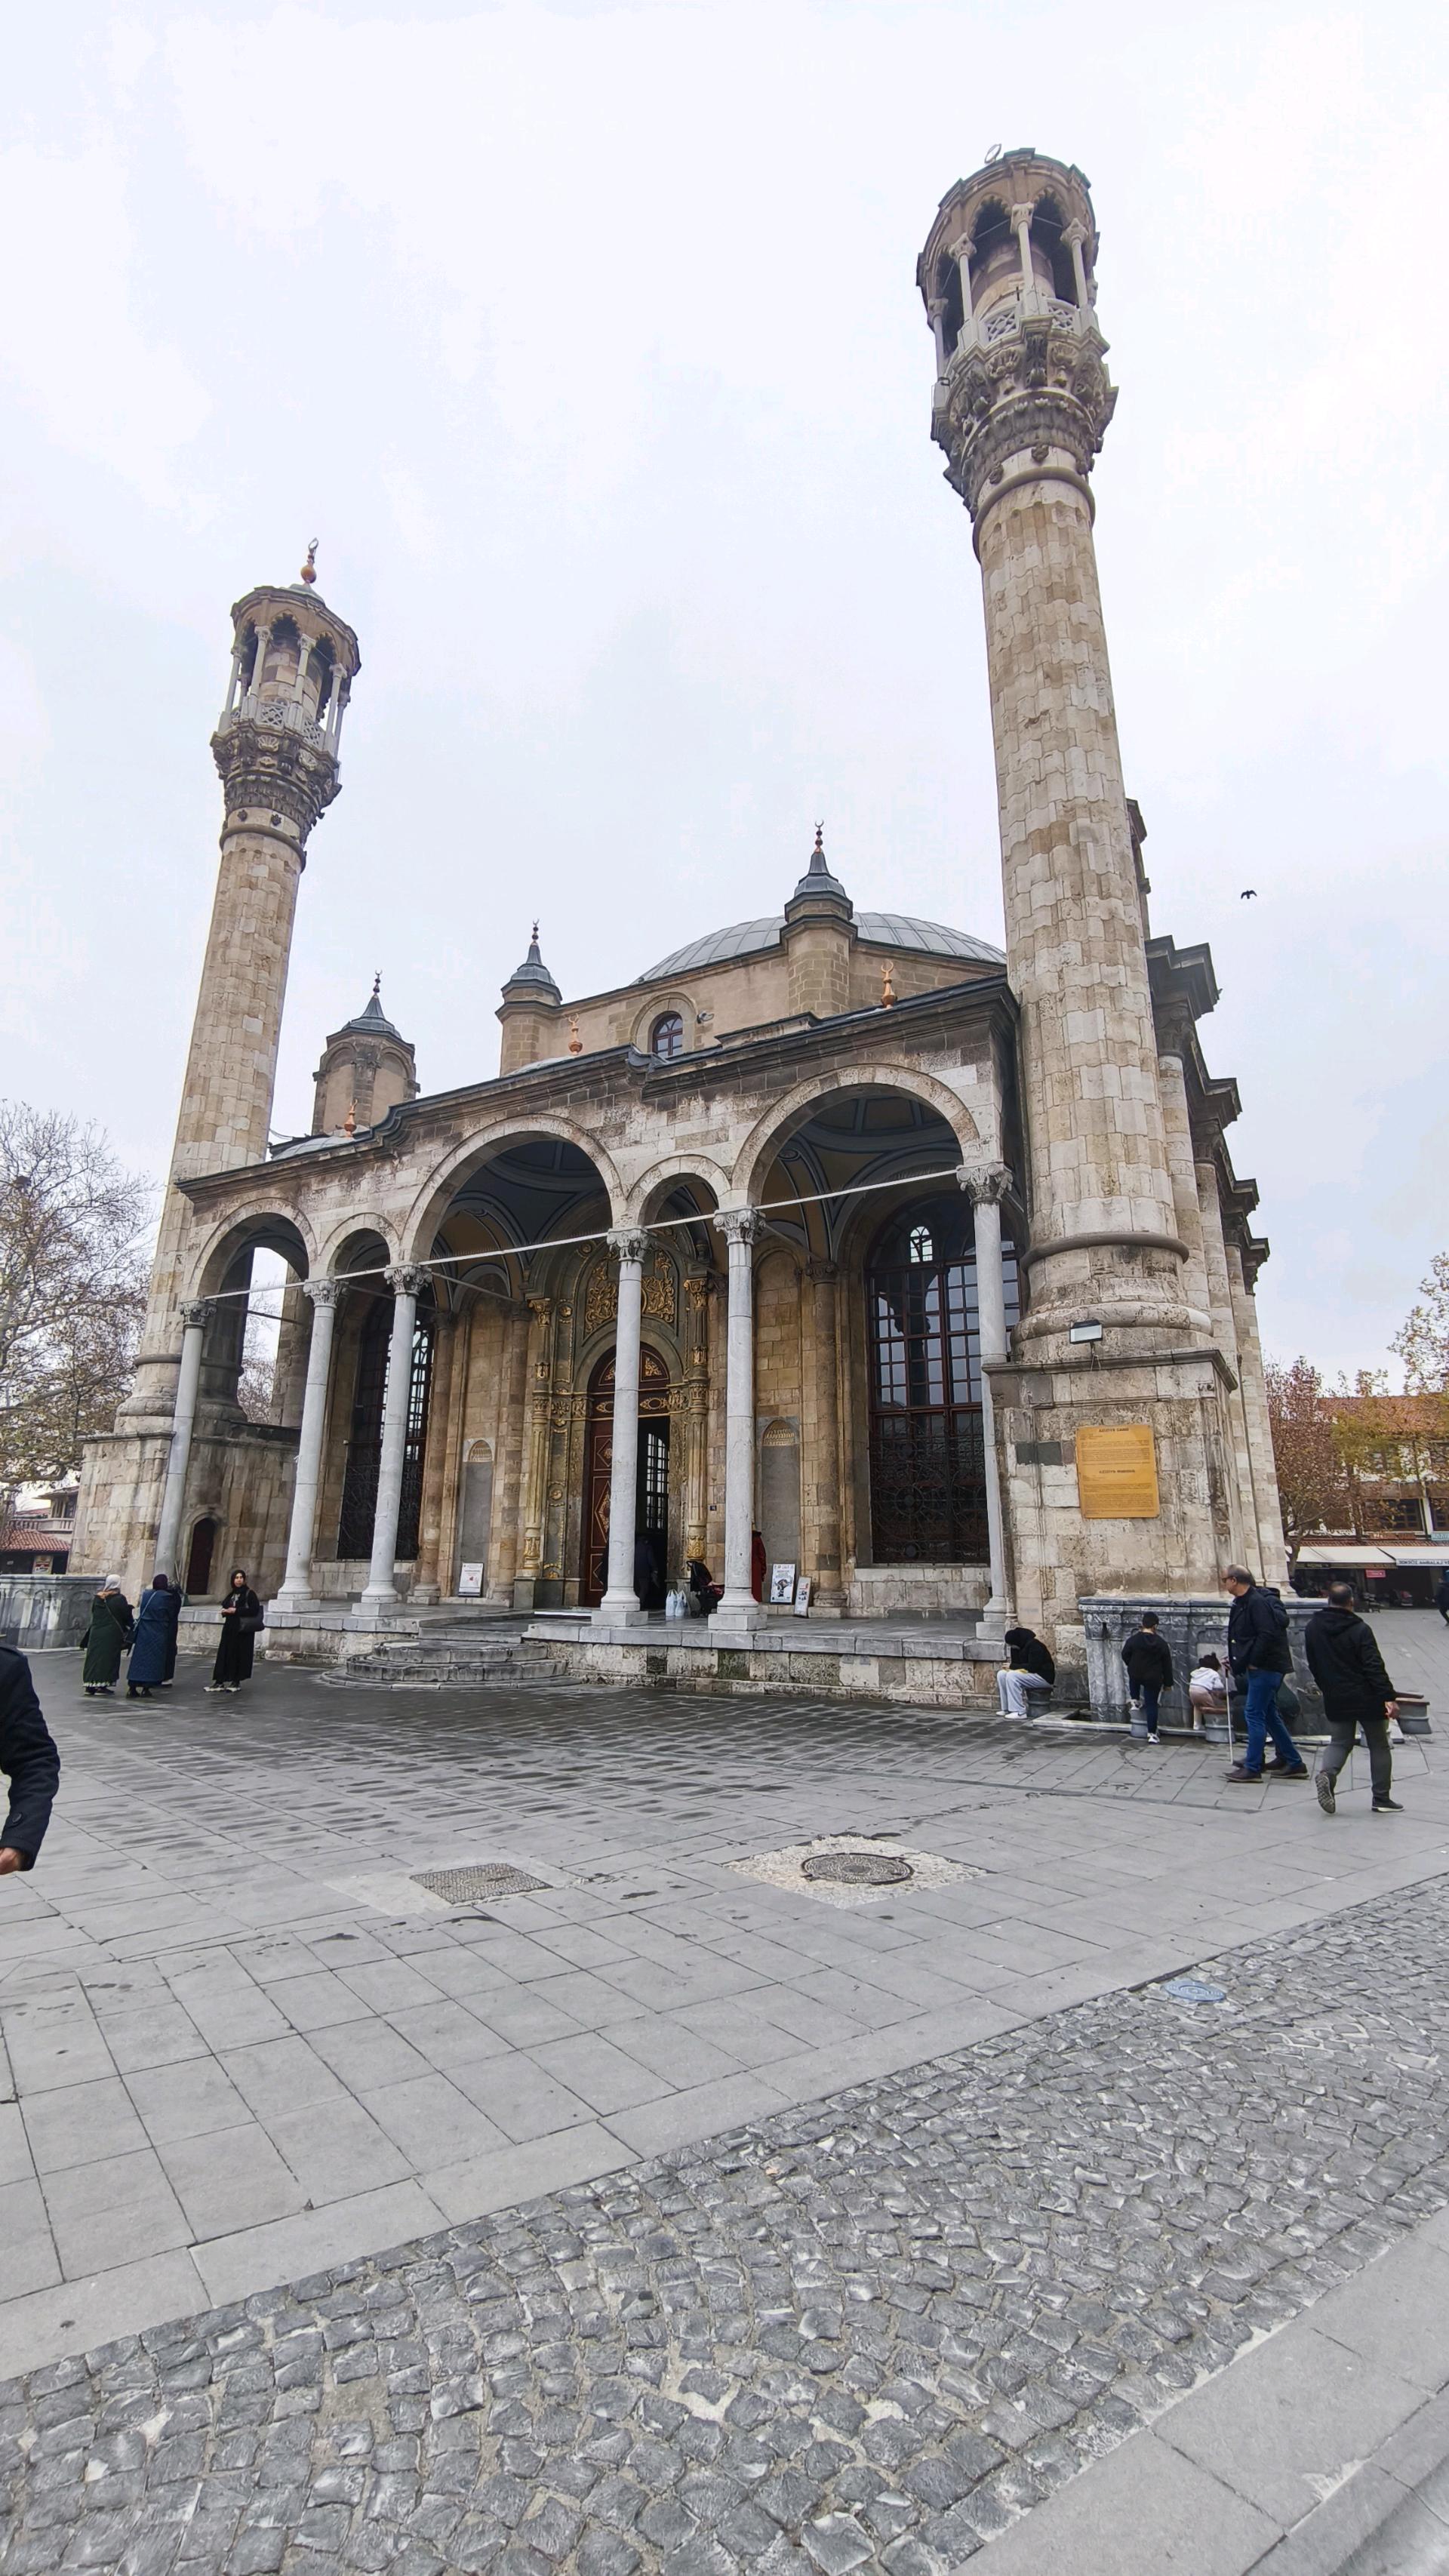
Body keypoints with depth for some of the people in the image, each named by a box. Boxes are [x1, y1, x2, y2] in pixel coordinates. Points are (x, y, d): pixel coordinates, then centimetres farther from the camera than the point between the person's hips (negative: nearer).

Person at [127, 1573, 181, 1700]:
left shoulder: (146, 1594, 1)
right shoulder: (167, 1597, -11)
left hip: (143, 1632, 4)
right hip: (157, 1634, -4)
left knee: (138, 1658, 9)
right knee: (153, 1660, 5)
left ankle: (132, 1688, 7)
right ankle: (146, 1689, 3)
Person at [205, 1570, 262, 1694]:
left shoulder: (249, 1594, -6)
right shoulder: (231, 1594, 14)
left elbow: (254, 1609, -14)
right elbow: (224, 1606, 23)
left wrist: (236, 1611, -16)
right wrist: (225, 1611, -1)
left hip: (243, 1629, -6)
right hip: (229, 1628, 6)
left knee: (239, 1655, -2)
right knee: (224, 1654, 3)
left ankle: (236, 1681, 7)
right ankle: (220, 1682, 6)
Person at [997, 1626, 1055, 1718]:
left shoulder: (1034, 1645, -18)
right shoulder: (1021, 1646, 9)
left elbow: (1033, 1667, -25)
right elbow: (1016, 1663, 8)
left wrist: (1012, 1666, -19)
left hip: (1044, 1677, -9)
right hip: (1030, 1674, 9)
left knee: (1012, 1676, -28)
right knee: (1001, 1674, -2)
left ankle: (1019, 1712, -26)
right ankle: (1006, 1709, -2)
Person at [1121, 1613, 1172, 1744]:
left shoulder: (1133, 1640, -12)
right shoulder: (1161, 1643, -10)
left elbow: (1125, 1656, 0)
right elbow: (1167, 1665, -3)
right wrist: (1168, 1683, 8)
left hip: (1135, 1675, 1)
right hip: (1153, 1679, -1)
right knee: (1152, 1705, 8)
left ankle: (1135, 1701, 32)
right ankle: (1152, 1734, 8)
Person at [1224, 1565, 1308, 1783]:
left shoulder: (1256, 1602, -19)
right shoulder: (1243, 1602, 13)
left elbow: (1267, 1634, -26)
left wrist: (1252, 1662, -21)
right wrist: (1236, 1661, 13)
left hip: (1265, 1667, -10)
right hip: (1260, 1667, 10)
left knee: (1254, 1715, -6)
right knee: (1269, 1714, 16)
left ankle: (1252, 1767, -2)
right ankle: (1294, 1762, 24)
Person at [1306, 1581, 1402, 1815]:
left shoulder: (1313, 1627, 2)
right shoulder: (1360, 1629, -16)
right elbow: (1375, 1667, -20)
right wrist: (1388, 1697, -18)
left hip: (1335, 1700, 4)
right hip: (1367, 1699, -4)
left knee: (1340, 1742, 12)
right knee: (1379, 1746, 12)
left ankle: (1327, 1773, -16)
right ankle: (1382, 1798, 16)